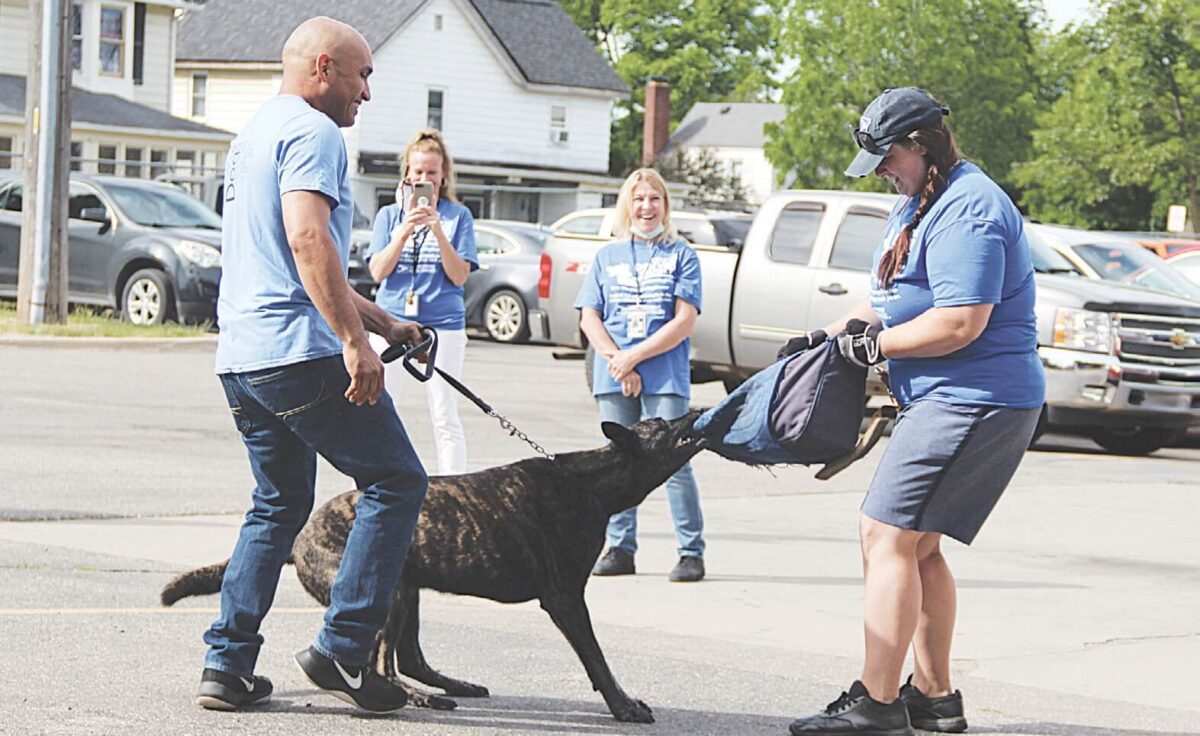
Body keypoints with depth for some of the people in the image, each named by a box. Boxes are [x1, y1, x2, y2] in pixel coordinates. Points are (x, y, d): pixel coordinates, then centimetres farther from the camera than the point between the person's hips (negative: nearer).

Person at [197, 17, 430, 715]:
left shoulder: (255, 134, 24)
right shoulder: (312, 131, -8)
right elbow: (308, 239, -23)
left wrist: (382, 321, 31)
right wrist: (355, 341, -26)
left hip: (242, 359, 10)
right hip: (302, 354, -10)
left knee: (279, 505, 17)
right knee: (397, 482, -1)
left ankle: (227, 664, 10)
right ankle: (343, 649, -4)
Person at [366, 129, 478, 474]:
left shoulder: (458, 215, 5)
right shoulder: (389, 215, 8)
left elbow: (459, 276, -3)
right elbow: (378, 272, -1)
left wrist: (438, 229, -15)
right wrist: (406, 230, -14)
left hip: (443, 325, -1)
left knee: (445, 419, -1)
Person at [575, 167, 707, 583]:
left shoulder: (680, 255, 5)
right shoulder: (607, 256, 15)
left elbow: (685, 322, -3)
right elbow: (589, 319, 9)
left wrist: (634, 356, -11)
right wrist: (617, 362, -7)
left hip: (666, 377, -3)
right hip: (613, 378, 3)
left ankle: (691, 552, -4)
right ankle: (620, 549, 12)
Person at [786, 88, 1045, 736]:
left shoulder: (967, 210, -18)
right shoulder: (918, 203, 18)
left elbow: (960, 322, -26)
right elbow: (893, 296, 28)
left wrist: (874, 345, -14)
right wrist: (831, 335, 13)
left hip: (973, 404, -11)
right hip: (944, 399, 11)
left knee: (887, 536, -13)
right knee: (917, 546, 14)